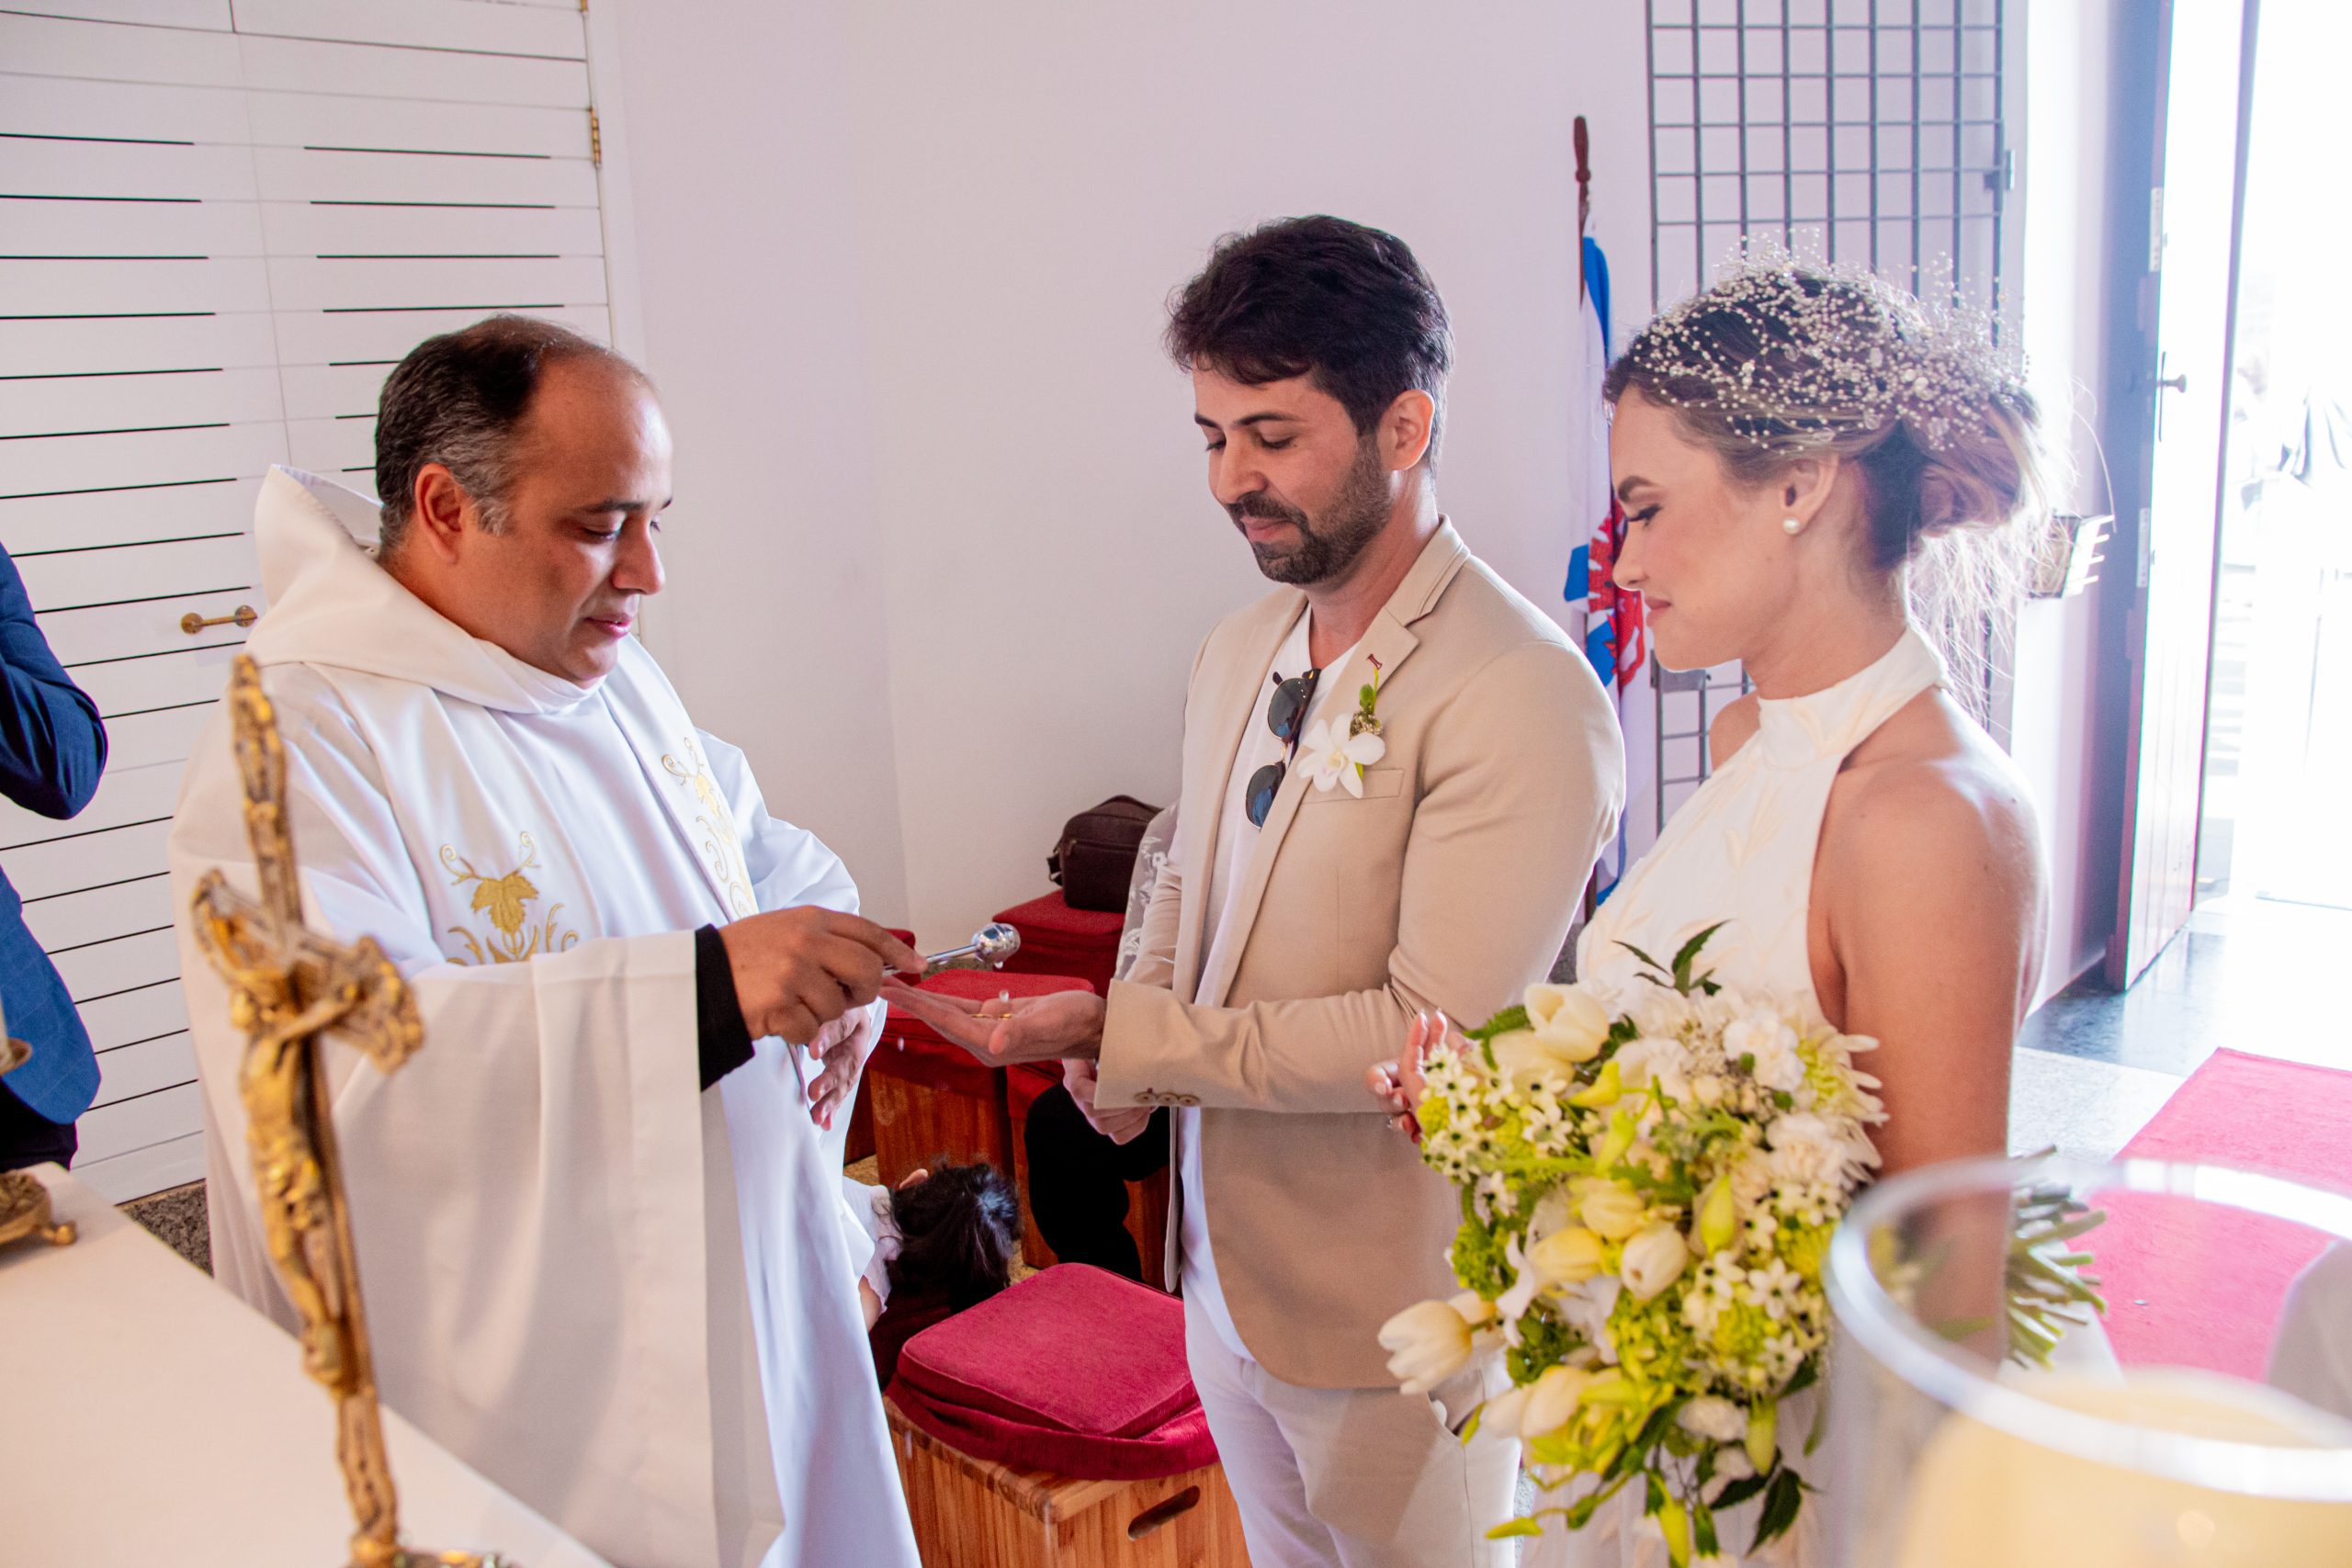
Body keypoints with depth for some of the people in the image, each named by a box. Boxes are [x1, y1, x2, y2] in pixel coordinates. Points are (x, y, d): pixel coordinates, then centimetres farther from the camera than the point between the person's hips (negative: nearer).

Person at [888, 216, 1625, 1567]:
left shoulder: (1525, 702, -22)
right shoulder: (1238, 653, 4)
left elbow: (1434, 1031, -25)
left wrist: (1118, 1039, -24)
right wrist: (1123, 1054, -3)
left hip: (1395, 1319, -7)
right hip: (1226, 1267, 7)